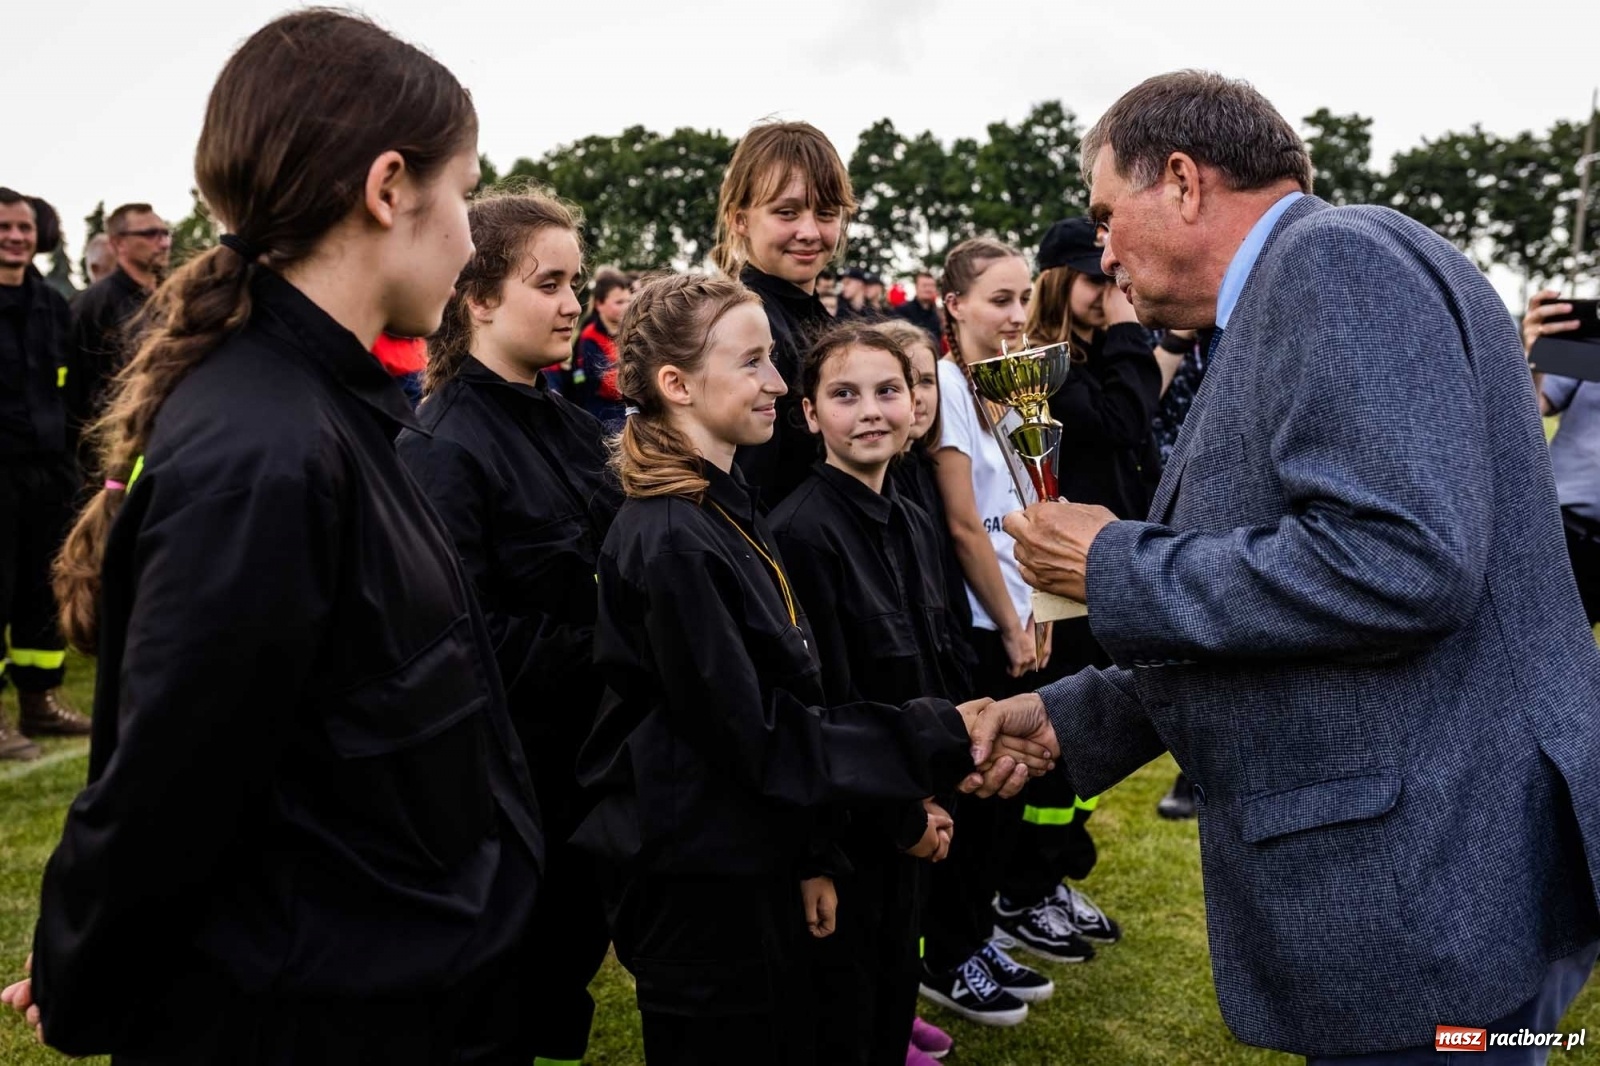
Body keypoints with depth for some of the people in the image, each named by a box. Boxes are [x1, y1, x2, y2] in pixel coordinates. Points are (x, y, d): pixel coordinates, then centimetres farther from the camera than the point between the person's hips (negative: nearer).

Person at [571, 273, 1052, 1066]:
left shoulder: (728, 510, 9)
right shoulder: (669, 541, -21)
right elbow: (753, 735, -21)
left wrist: (807, 858, 13)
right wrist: (937, 742, -21)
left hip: (755, 862, 9)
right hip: (694, 882, -9)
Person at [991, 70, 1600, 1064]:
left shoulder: (1339, 257, -14)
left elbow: (1400, 562, -27)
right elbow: (1256, 618, 17)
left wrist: (1116, 567, -16)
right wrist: (1066, 718, 13)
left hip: (1422, 885, -9)